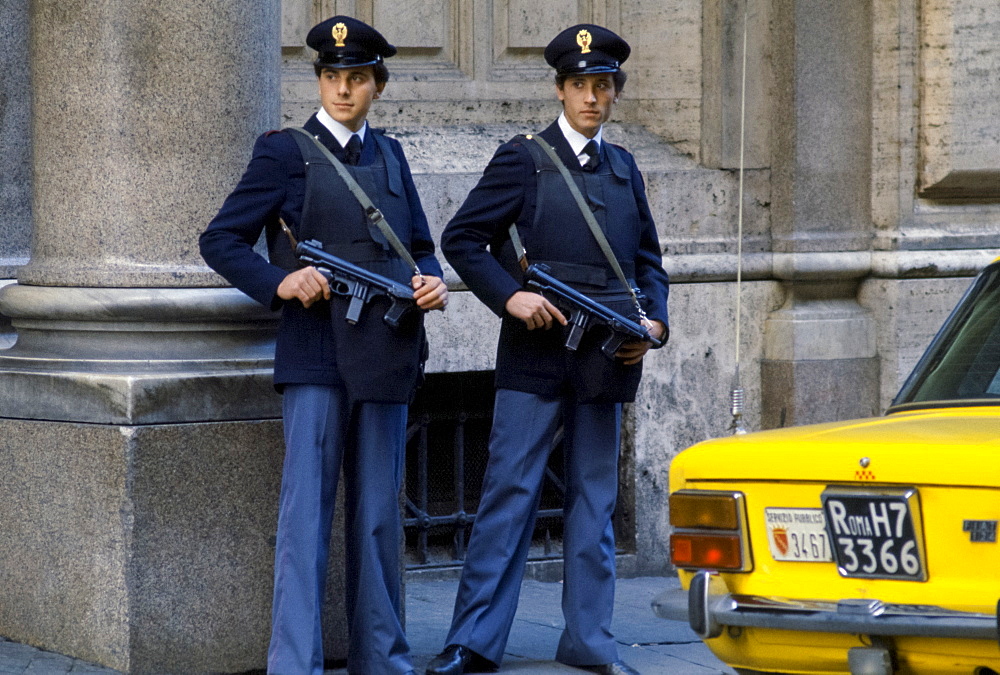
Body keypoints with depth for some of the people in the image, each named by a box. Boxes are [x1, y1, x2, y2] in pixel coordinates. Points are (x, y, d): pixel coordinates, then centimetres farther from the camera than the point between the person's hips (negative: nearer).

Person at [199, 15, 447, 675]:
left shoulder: (389, 154, 16)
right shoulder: (285, 151, 1)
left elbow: (419, 244, 22)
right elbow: (220, 240, -1)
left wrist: (432, 281, -1)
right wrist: (279, 283, -17)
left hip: (387, 358, 5)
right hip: (316, 356, -5)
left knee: (379, 517, 11)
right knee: (307, 516, -7)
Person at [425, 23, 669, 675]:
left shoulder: (623, 168, 15)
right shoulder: (523, 158, 0)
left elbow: (648, 259, 21)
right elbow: (462, 239, -2)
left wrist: (653, 322, 3)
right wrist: (510, 296, -15)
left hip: (606, 362, 5)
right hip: (536, 358, -5)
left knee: (595, 500, 8)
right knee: (509, 495, -5)